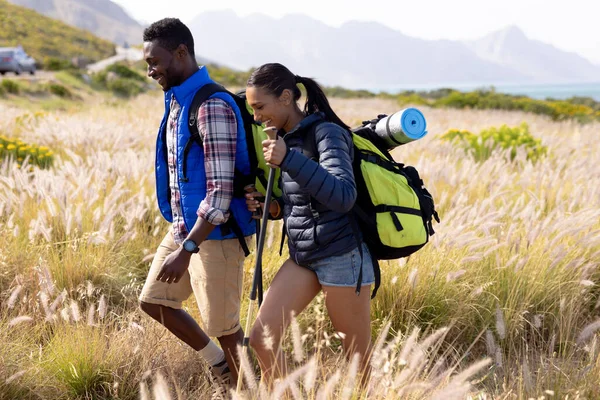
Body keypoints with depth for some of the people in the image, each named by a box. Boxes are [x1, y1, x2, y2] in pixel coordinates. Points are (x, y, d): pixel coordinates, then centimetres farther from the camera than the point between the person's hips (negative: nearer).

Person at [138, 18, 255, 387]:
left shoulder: (212, 107, -22)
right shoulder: (177, 100, 9)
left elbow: (220, 192, -26)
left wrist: (186, 250, -28)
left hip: (216, 234, -10)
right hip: (183, 228, 10)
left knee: (224, 326, 3)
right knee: (154, 300, 18)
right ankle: (218, 363, 33)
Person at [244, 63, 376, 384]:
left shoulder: (327, 133, -14)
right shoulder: (287, 138, 9)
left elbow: (343, 197, -29)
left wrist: (289, 160, -34)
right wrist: (266, 207, 1)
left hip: (341, 256, -8)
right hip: (302, 256, 8)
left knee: (358, 358, 4)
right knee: (261, 338, 0)